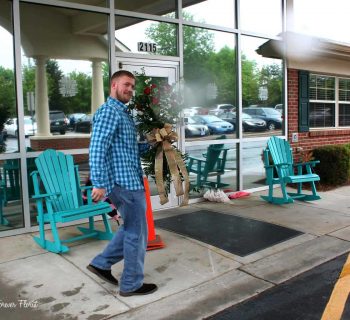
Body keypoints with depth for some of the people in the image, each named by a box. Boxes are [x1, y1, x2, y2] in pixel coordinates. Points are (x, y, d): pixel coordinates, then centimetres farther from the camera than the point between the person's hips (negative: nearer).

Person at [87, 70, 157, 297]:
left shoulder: (123, 113, 19)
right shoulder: (109, 111, -13)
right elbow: (97, 149, -23)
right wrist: (100, 183, -27)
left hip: (129, 181, 10)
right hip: (125, 182, -10)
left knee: (131, 228, 21)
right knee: (137, 233, 2)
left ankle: (102, 263, 28)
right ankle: (132, 284, 17)